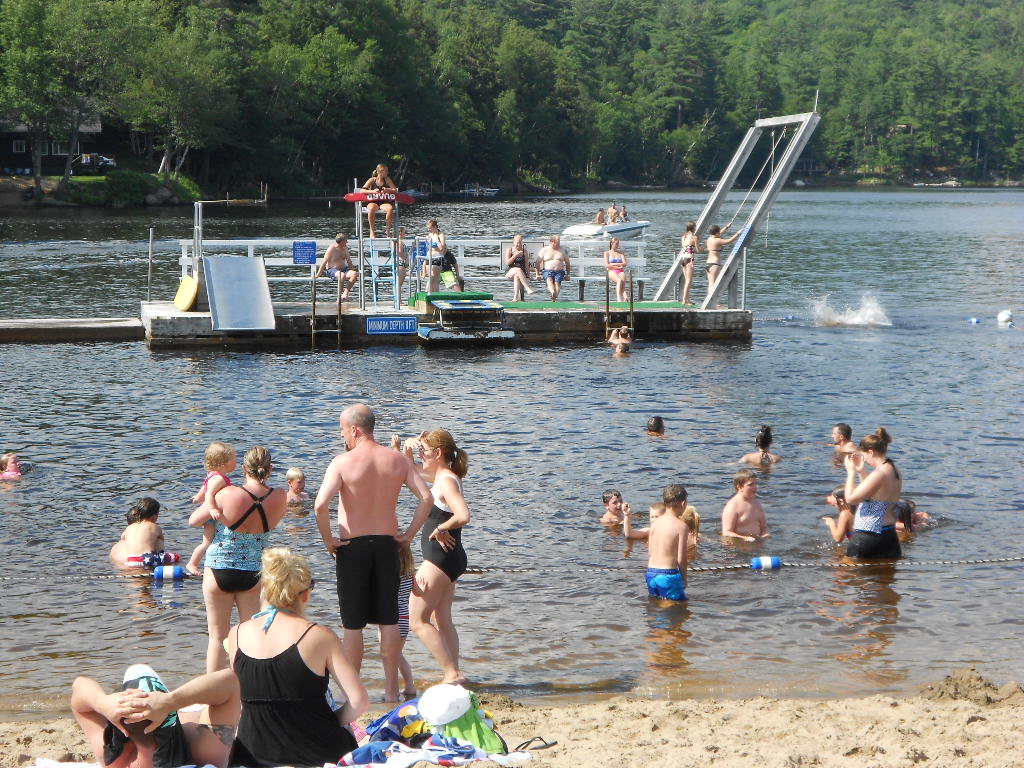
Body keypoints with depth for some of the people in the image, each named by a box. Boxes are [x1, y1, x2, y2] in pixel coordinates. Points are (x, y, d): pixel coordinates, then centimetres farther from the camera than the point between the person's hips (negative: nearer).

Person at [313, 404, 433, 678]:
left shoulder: (342, 462, -11)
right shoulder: (398, 460, 1)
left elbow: (320, 504, -23)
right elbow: (427, 498, -6)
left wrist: (328, 540, -10)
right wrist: (408, 535, 1)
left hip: (352, 546, -3)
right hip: (387, 544, 3)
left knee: (353, 624, 5)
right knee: (389, 620, 11)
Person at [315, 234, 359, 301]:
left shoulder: (345, 249, 11)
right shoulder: (331, 249, -9)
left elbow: (349, 262, 20)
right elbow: (324, 263, -8)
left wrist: (352, 271, 11)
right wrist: (318, 275, -7)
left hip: (343, 269, 6)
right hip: (332, 270, -6)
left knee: (354, 274, -23)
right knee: (342, 275, -40)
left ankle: (345, 293, -27)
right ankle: (339, 296, -31)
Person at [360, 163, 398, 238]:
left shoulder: (387, 180, 8)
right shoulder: (372, 180, 2)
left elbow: (395, 190, 4)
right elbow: (362, 190, -5)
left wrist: (387, 190, -16)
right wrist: (372, 191, -20)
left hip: (384, 203, 2)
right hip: (373, 202, -2)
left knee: (390, 208, -34)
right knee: (371, 208, -39)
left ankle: (388, 230, -18)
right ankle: (372, 231, -23)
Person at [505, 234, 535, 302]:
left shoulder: (525, 251, 8)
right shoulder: (509, 250, 6)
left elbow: (526, 264, 7)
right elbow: (507, 263, -4)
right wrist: (515, 255, -13)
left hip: (521, 272, 1)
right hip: (510, 272, -1)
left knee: (517, 276, -37)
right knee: (518, 270, -36)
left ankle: (516, 297, -44)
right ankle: (528, 289, -47)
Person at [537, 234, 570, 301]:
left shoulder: (562, 250, 14)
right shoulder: (544, 250, 9)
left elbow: (567, 262, 21)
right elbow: (538, 262, 7)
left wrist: (567, 274, 15)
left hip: (559, 271, 2)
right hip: (547, 271, -2)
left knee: (557, 282, -29)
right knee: (549, 280, -35)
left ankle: (555, 296, -52)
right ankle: (553, 293, -63)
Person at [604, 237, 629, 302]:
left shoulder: (621, 253, 22)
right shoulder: (607, 253, 15)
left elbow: (625, 264, 8)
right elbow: (607, 265, 1)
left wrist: (614, 264, -4)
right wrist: (618, 267, -3)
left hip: (621, 272, 3)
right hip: (611, 272, -3)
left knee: (623, 280, -35)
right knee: (619, 280, -37)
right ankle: (619, 298, -54)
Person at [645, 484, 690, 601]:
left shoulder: (655, 522, 6)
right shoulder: (681, 526, -10)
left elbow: (649, 553, 10)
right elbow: (681, 559, -10)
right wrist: (684, 579, 4)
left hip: (650, 574, 6)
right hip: (668, 574, -6)